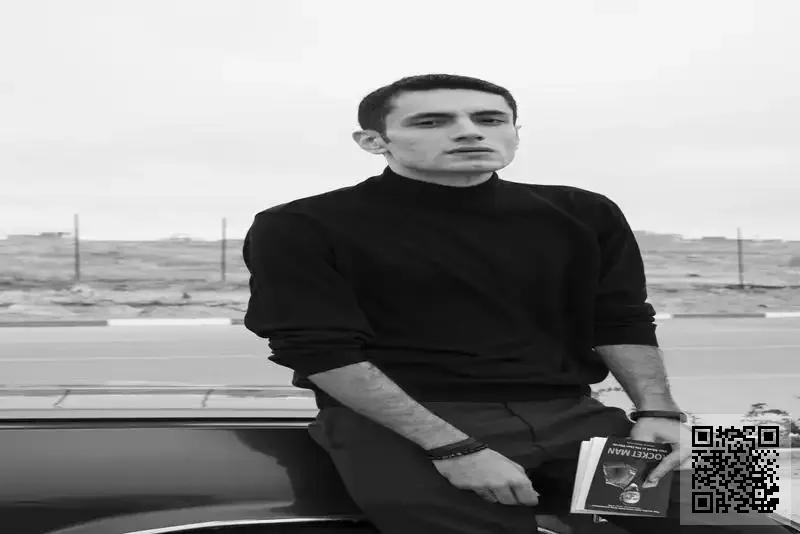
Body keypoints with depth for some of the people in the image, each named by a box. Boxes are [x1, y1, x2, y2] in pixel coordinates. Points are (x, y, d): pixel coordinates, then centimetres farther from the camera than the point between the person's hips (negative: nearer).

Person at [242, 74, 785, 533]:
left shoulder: (584, 215, 9)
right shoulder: (302, 228, -5)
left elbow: (622, 323, 14)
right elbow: (324, 352, -11)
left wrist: (658, 411, -3)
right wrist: (452, 447, -17)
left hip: (569, 417, 4)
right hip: (398, 427, -3)